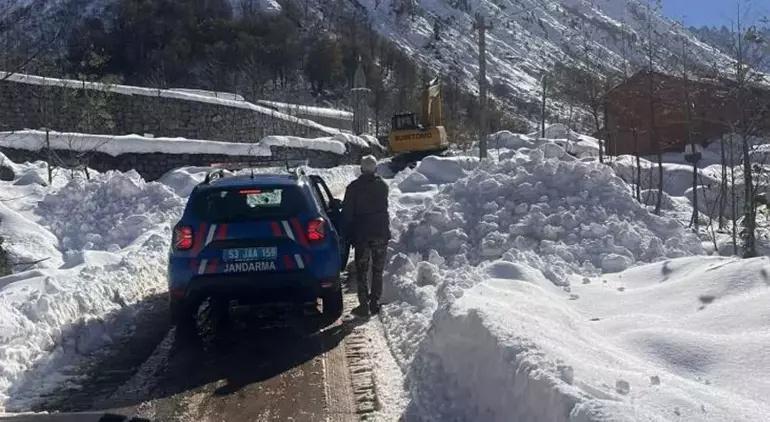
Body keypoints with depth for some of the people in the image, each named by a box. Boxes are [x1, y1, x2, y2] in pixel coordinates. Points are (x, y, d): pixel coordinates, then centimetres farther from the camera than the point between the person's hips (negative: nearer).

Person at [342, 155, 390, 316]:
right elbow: (383, 208, 11)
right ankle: (375, 303, 10)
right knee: (378, 270, 10)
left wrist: (348, 234, 1)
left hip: (361, 234, -2)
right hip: (381, 232, 2)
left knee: (361, 271, 4)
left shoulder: (354, 187, -6)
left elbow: (347, 212, -5)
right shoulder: (383, 186, 2)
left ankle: (364, 305, 0)